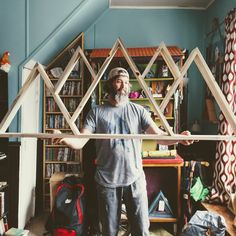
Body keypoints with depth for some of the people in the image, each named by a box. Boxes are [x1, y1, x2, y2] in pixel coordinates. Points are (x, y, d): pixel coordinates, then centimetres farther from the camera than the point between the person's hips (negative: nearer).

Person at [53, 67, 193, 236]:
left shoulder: (138, 111, 1)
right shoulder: (97, 112, -1)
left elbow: (158, 135, -8)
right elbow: (80, 142, -8)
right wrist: (65, 139, -31)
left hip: (135, 179, 1)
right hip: (107, 181, 0)